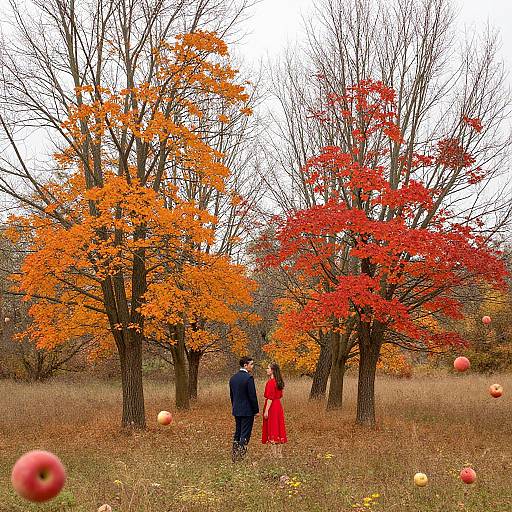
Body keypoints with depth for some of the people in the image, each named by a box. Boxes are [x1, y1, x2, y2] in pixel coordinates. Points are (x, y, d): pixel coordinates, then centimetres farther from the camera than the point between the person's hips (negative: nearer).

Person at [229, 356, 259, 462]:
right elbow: (252, 396, -16)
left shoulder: (233, 378, 8)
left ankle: (234, 456, 18)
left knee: (237, 433, 15)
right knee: (245, 435, -2)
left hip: (236, 411, 7)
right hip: (247, 411, -7)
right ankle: (241, 457, -4)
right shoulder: (248, 378, -16)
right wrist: (256, 410, -8)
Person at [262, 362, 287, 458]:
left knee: (272, 429, -1)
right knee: (278, 429, 11)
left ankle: (274, 454, 2)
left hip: (271, 407, -8)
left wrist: (266, 411, -18)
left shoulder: (270, 382, -16)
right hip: (278, 407, 8)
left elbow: (270, 398, -19)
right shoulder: (279, 382, 10)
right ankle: (279, 453, 16)